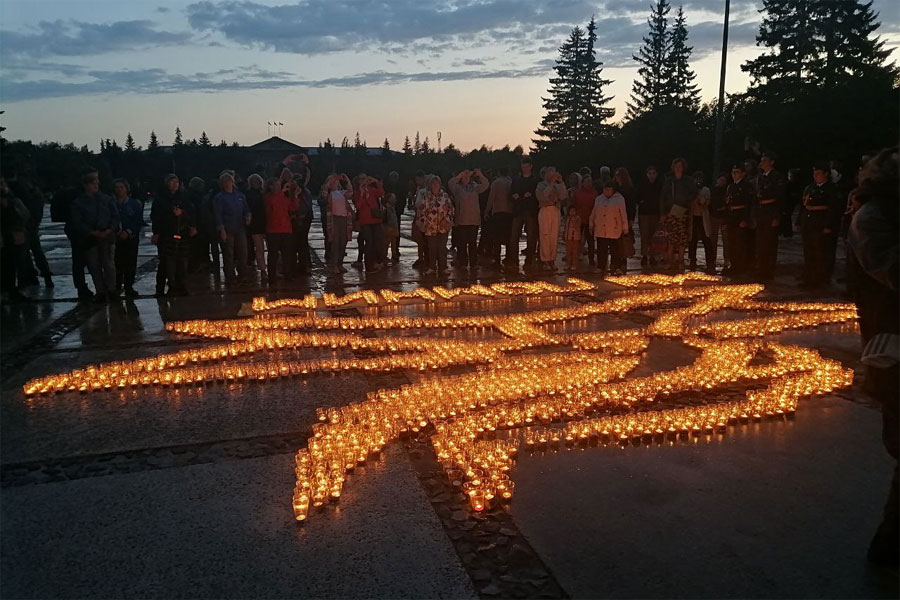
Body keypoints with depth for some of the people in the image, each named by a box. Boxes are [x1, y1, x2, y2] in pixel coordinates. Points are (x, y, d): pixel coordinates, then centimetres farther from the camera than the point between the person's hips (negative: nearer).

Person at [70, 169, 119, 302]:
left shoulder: (106, 199, 12)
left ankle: (111, 289, 5)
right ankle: (100, 292, 9)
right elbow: (77, 222, 1)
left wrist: (110, 230, -8)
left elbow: (115, 216, 10)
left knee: (109, 264, -5)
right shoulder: (78, 203, 6)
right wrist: (93, 232, -13)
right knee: (94, 266, 1)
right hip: (89, 239, 0)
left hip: (107, 237, 0)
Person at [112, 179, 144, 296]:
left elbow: (139, 222, 1)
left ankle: (129, 287, 6)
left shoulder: (135, 204, 5)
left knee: (130, 263, -2)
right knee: (117, 263, -2)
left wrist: (128, 232, -11)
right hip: (115, 238, 1)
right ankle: (117, 286, 8)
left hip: (131, 238, -1)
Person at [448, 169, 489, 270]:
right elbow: (450, 184, -13)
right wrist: (460, 175, -12)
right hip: (461, 220, -2)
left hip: (474, 220, 2)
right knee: (462, 243, 0)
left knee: (473, 242, 5)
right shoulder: (457, 188, 5)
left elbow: (486, 185, 5)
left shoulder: (474, 187, 14)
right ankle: (462, 263, 6)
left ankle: (473, 262, 11)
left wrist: (480, 175, -7)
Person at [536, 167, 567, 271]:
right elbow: (541, 197, -15)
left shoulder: (557, 186, 12)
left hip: (555, 211, 3)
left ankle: (552, 260, 8)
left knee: (554, 237, 2)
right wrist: (551, 184, -12)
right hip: (545, 211, -3)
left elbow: (564, 197, -2)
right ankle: (545, 261, 0)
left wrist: (561, 183, -3)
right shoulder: (541, 185, 3)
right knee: (545, 237, -5)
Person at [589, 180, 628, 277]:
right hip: (600, 230, 2)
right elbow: (593, 214, 16)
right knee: (601, 250, 0)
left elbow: (623, 214, 0)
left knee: (614, 250, 6)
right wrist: (591, 226, 13)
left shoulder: (619, 199, 1)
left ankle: (613, 269, 16)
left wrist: (625, 228, -2)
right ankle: (601, 269, 5)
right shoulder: (599, 199, 11)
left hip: (614, 231, -2)